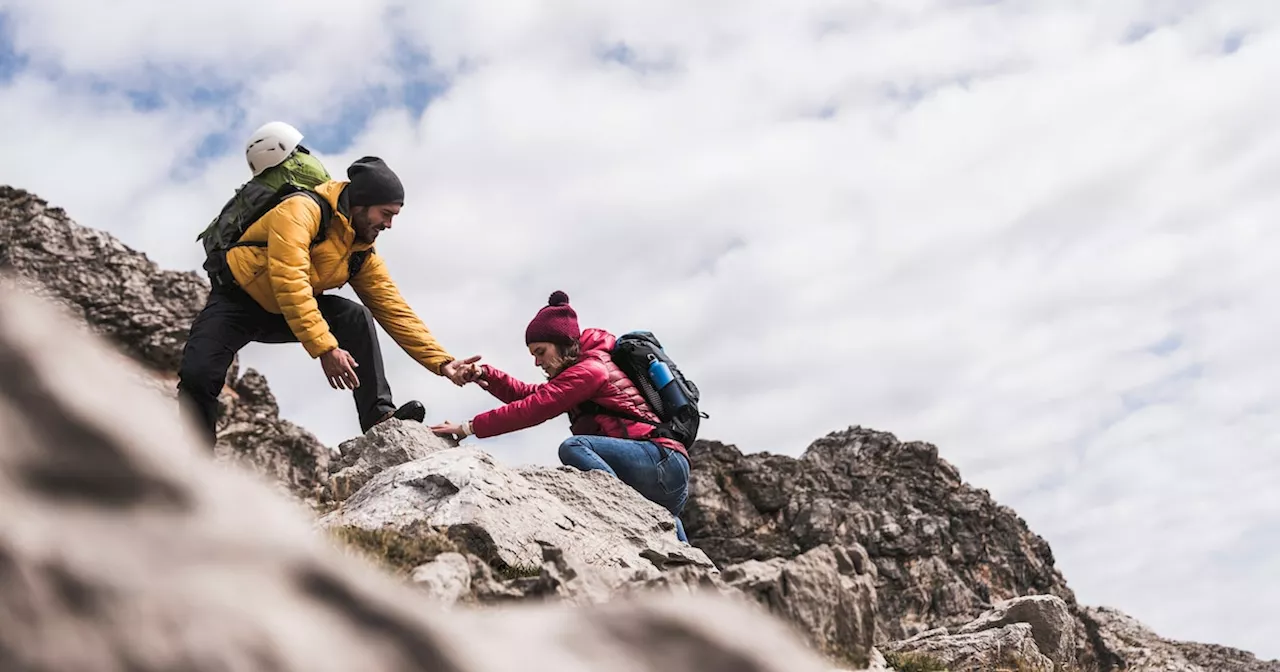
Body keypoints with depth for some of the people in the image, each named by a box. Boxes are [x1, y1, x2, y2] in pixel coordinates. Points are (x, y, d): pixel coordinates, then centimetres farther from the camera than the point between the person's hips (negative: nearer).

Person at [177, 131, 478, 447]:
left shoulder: (363, 253, -3)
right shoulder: (302, 210, -25)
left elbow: (395, 311, -3)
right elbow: (289, 282, -37)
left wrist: (441, 362, -12)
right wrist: (325, 348, -44)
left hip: (289, 314, 5)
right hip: (236, 301, -5)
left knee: (356, 317, -18)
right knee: (198, 376, -25)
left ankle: (379, 415, -20)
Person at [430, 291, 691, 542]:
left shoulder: (590, 369, -7)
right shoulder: (586, 369, 24)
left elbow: (533, 408, -13)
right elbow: (531, 395, 21)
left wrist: (470, 427, -11)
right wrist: (486, 375, 6)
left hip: (663, 461, -10)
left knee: (574, 447, -25)